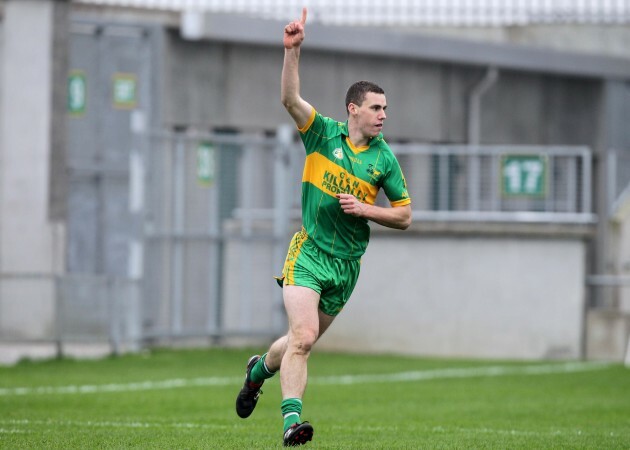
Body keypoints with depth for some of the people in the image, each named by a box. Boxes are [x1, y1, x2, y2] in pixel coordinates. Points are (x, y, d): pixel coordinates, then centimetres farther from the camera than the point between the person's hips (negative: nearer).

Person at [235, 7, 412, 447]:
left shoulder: (384, 159, 3)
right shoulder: (324, 133, -2)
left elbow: (404, 216, 7)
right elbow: (291, 98, -17)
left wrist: (364, 209, -10)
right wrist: (293, 50, -29)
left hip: (347, 262, 3)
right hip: (309, 251, -3)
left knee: (303, 340, 12)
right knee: (303, 336, -20)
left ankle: (261, 368, 44)